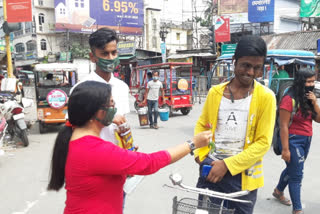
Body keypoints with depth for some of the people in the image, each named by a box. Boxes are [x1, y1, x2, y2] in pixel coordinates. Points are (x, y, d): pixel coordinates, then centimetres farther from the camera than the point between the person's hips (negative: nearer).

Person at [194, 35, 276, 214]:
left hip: (241, 174, -2)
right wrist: (200, 154, -3)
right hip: (210, 168, 3)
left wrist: (227, 165, -15)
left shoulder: (266, 97, -8)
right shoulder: (215, 92, 1)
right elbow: (202, 125, 12)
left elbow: (263, 142, -10)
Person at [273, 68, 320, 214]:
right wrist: (285, 149, -20)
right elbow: (283, 126, -18)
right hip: (293, 140, -8)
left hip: (306, 140, 8)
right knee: (297, 174, -2)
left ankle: (278, 191, 44)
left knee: (292, 168, 21)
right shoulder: (289, 99, -17)